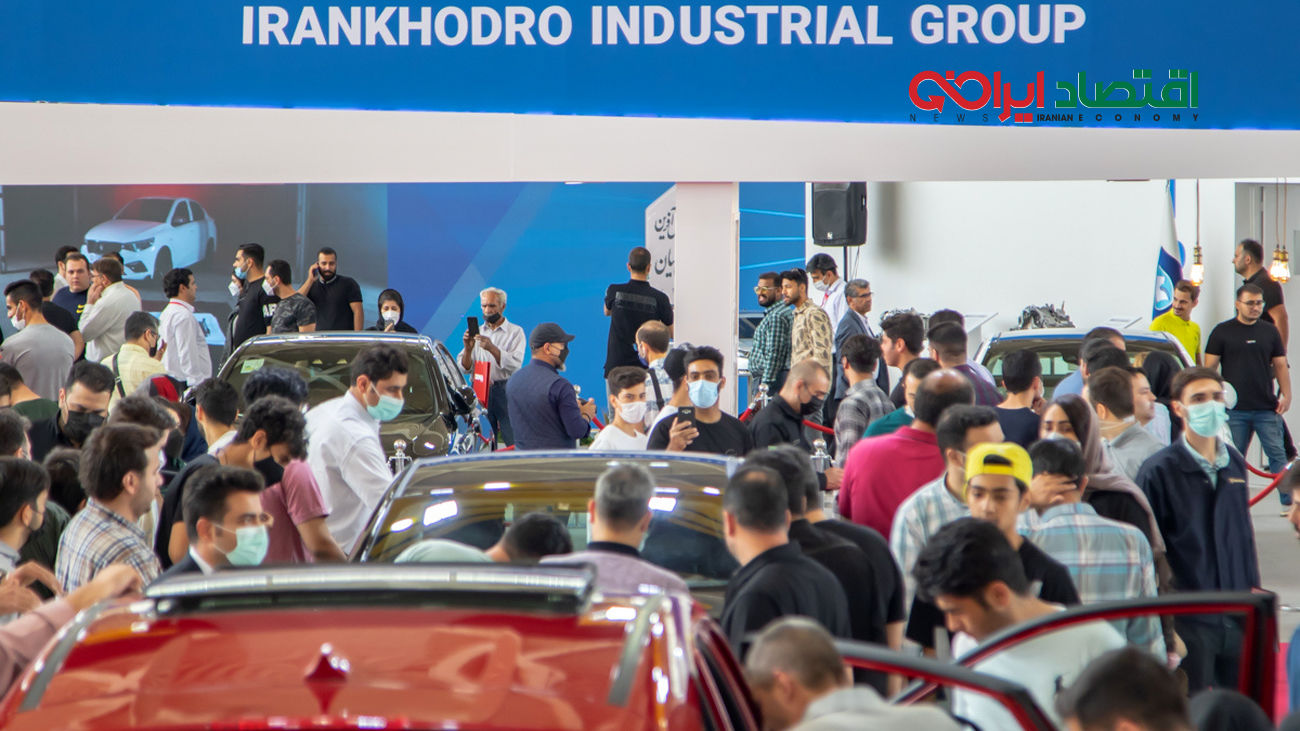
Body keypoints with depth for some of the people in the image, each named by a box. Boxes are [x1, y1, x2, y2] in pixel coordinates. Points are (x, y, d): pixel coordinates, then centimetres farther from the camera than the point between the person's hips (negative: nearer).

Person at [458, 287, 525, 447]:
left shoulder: (515, 332, 5)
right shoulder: (477, 332, 16)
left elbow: (515, 365, -9)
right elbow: (465, 368, 9)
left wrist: (492, 348, -23)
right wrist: (468, 348, -11)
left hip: (506, 391, -3)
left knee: (515, 444, -12)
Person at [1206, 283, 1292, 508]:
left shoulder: (1270, 332, 11)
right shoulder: (1222, 332, 4)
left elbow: (1281, 365, 13)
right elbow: (1209, 367, 3)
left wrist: (1286, 395, 2)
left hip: (1267, 408, 1)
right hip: (1234, 410, -1)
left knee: (1277, 453, -2)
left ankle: (1288, 501, -1)